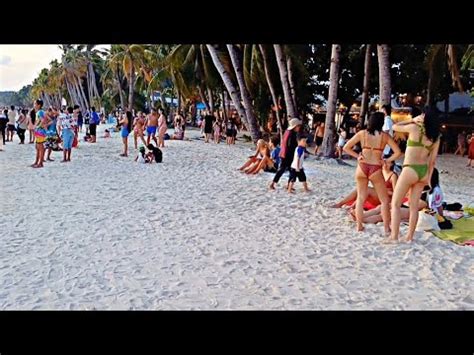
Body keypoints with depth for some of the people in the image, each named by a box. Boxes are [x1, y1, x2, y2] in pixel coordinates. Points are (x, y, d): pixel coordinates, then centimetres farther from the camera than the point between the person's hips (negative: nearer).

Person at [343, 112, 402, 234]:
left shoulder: (362, 133, 2)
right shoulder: (385, 136, -2)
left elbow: (346, 148, 2)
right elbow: (398, 152, -6)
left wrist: (357, 156, 7)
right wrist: (387, 161, 4)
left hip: (362, 168, 2)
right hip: (376, 169, -2)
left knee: (360, 198, 17)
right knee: (384, 200, 11)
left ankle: (359, 225, 19)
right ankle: (387, 228, 12)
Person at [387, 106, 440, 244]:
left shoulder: (414, 128, -10)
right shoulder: (435, 137, 5)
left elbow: (395, 127, 4)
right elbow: (433, 159, 8)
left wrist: (412, 120, 11)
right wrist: (429, 176, 15)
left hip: (410, 170, -6)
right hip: (423, 171, 6)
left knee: (395, 204, 2)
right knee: (414, 205, 13)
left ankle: (394, 236, -3)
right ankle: (409, 236, 17)